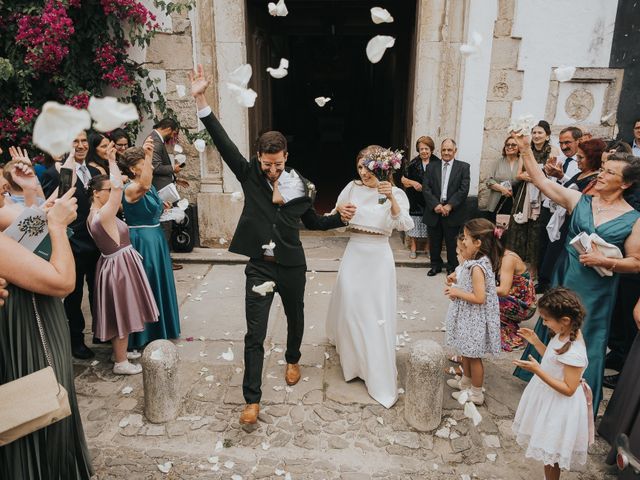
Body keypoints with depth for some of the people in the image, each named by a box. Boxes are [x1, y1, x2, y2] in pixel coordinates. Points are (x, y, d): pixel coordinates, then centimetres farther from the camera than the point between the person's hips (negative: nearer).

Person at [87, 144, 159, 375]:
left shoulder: (94, 215, 5)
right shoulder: (103, 215, -24)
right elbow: (118, 187, -32)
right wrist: (112, 161, -23)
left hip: (115, 264, 10)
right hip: (120, 266, -10)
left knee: (119, 312, 21)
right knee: (122, 313, 2)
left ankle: (119, 350, 37)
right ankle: (121, 362, 14)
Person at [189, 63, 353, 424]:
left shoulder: (301, 186, -3)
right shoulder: (250, 175, -5)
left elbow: (313, 222, 11)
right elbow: (223, 142, -12)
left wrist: (341, 218, -5)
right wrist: (201, 100, -18)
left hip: (292, 266, 2)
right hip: (260, 266, -2)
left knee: (295, 317, 23)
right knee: (255, 334, -1)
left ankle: (293, 360, 54)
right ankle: (252, 399, 11)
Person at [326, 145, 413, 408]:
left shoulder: (395, 193, -5)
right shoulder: (352, 188, 2)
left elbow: (404, 225, -20)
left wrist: (391, 198, -33)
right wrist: (339, 212, -16)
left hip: (378, 257, -2)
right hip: (354, 254, 3)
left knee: (377, 315, 2)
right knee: (350, 308, 10)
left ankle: (381, 379, 16)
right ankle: (353, 360, 37)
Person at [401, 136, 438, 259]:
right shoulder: (413, 163, -1)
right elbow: (403, 179, 4)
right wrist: (413, 183, -13)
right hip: (415, 200, 0)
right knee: (414, 224, 4)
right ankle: (413, 247, 16)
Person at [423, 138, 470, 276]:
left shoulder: (463, 167, 2)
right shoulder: (431, 166, 8)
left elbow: (464, 189, -7)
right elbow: (426, 188, -1)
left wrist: (450, 206, -16)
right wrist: (435, 204, -14)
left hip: (453, 212, -2)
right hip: (434, 210, 2)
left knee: (452, 242, 7)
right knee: (434, 241, 11)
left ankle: (452, 267, 23)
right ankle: (436, 265, 28)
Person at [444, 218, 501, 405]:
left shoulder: (477, 267, -28)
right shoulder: (480, 262, 2)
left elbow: (479, 298, -29)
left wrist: (457, 293, -21)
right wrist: (457, 283, 2)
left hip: (474, 319, -10)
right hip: (469, 317, 10)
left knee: (473, 356, 7)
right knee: (465, 352, 25)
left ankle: (476, 394, 23)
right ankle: (466, 381, 44)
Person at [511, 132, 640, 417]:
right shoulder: (579, 201, -2)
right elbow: (541, 181, -7)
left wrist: (604, 261, -21)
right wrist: (525, 148, -14)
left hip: (596, 290, -2)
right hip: (565, 279, 3)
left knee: (585, 340, 10)